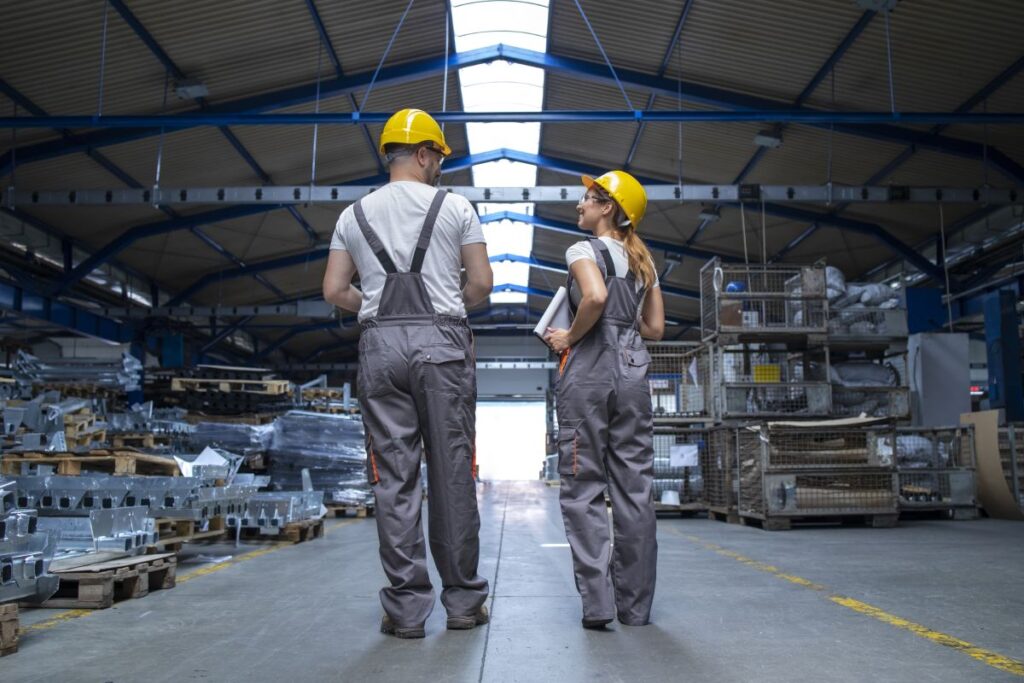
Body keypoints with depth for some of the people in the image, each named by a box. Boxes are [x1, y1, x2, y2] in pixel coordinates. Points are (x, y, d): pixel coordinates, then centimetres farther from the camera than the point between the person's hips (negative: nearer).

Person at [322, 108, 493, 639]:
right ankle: (463, 600, 11)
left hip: (380, 343, 2)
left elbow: (334, 291, 9)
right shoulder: (455, 207, 5)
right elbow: (481, 284, 2)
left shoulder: (354, 214, 12)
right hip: (442, 343, -2)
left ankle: (406, 608, 5)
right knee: (452, 474, 4)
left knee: (394, 477, 3)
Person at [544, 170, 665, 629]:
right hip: (632, 371, 6)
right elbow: (655, 328, 16)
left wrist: (570, 337, -8)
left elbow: (596, 297, -21)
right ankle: (635, 605, 11)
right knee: (635, 488, 6)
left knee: (583, 488, -2)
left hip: (588, 369, -6)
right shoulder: (642, 260, 18)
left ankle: (597, 604, -5)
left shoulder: (584, 250, -1)